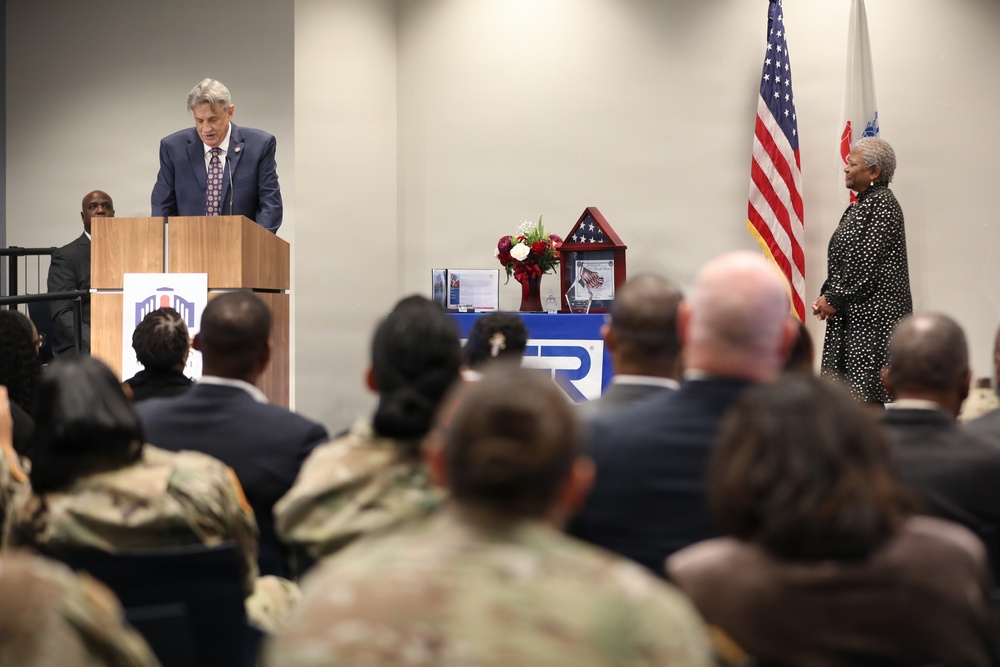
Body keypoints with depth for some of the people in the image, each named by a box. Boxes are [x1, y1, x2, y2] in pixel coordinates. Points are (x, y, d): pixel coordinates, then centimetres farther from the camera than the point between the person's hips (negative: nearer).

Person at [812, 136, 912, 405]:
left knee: (864, 394, -8)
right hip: (848, 314, 9)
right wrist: (826, 297, 5)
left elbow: (867, 264, -17)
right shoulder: (859, 205, 18)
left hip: (872, 315, -9)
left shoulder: (882, 204, -10)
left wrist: (834, 299, -11)